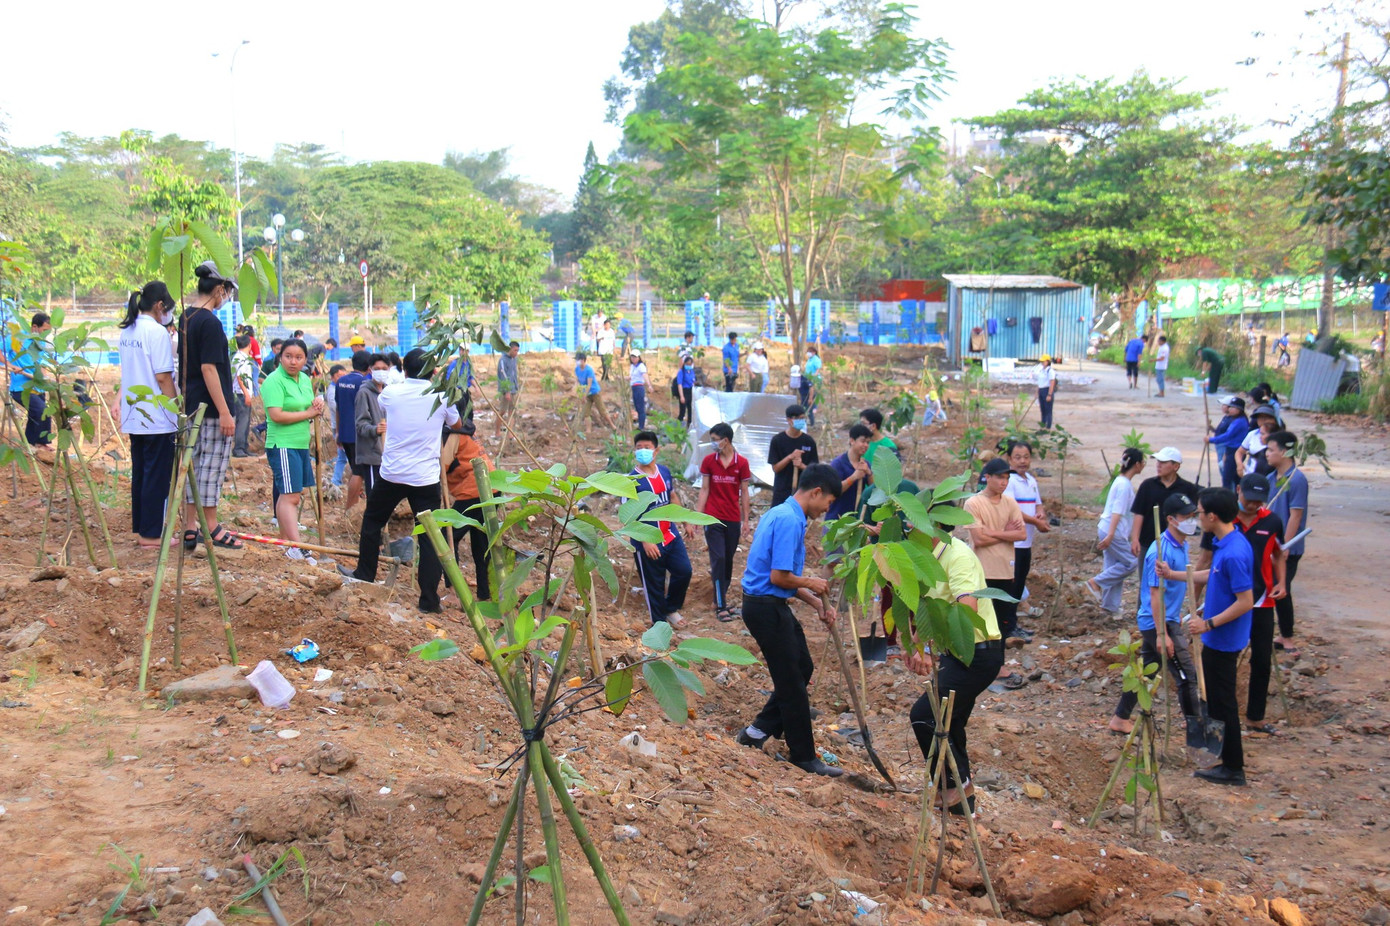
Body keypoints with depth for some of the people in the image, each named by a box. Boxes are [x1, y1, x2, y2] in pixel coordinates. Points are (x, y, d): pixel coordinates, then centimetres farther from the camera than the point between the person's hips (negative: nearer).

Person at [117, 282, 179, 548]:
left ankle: (139, 529, 20)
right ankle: (151, 534, 3)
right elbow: (163, 377, -17)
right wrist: (177, 410, -11)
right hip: (157, 418, -8)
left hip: (134, 415, 9)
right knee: (157, 476, -1)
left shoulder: (127, 331, 11)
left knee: (140, 473, 14)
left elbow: (129, 373, 15)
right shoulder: (157, 332, -14)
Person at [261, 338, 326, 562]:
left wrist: (318, 406, 0)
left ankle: (284, 541, 23)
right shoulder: (274, 381, -13)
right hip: (282, 445, -9)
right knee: (290, 495, -14)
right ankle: (296, 548, -19)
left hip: (301, 444, 9)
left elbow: (309, 409, 24)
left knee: (288, 495, 14)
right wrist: (307, 413, -14)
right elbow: (276, 415, -23)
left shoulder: (305, 379, 13)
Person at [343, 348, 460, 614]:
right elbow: (457, 424, 16)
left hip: (392, 474, 1)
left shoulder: (390, 392, -3)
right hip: (426, 479, -1)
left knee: (372, 521, 24)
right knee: (429, 537, 3)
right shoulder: (441, 396, -4)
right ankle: (429, 599, 3)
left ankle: (365, 574, 37)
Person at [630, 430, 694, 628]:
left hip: (670, 535, 6)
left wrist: (686, 522, 19)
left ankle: (671, 609, 33)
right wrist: (645, 541, -25)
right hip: (648, 542, -6)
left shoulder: (664, 471, 3)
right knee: (654, 584, 5)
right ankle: (659, 623, 23)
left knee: (683, 571, 9)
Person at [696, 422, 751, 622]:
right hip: (713, 518, -1)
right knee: (718, 559, -7)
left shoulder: (741, 463, -1)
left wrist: (746, 519, 1)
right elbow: (704, 489, 4)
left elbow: (744, 493, 3)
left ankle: (722, 598, 29)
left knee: (728, 560, 11)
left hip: (733, 519, 1)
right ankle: (721, 606, -6)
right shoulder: (708, 461, 0)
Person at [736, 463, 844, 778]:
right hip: (766, 607, -10)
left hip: (772, 606, 10)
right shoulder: (790, 520, -20)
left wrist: (816, 603, 13)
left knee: (803, 669, 18)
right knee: (792, 682, 1)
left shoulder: (782, 514, 13)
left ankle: (759, 730, 24)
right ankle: (804, 757, 12)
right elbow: (779, 577, -24)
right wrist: (811, 583, -6)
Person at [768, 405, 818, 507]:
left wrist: (801, 465, -19)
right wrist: (790, 457, -21)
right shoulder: (777, 440, -5)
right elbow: (775, 468, -6)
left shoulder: (809, 441, 0)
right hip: (781, 492, -2)